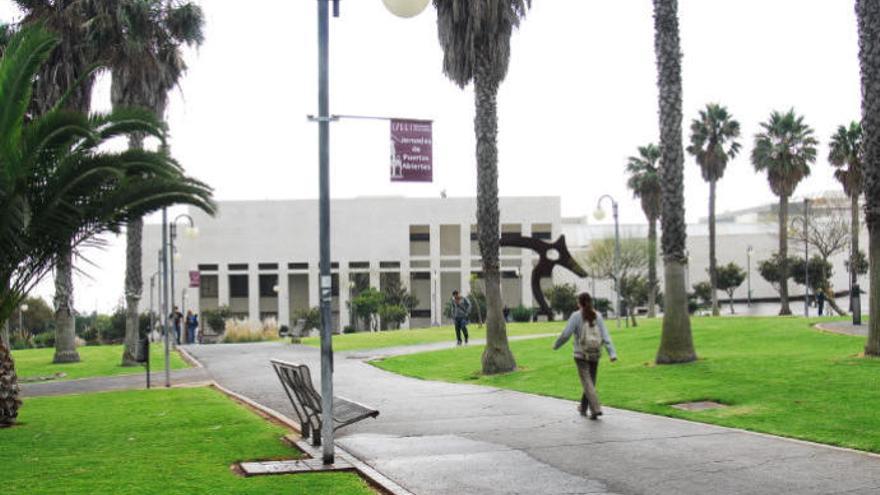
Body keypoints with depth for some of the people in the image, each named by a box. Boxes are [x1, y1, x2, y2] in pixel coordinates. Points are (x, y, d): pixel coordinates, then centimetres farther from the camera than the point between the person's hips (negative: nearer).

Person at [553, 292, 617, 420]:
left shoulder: (576, 316, -9)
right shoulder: (597, 316, 2)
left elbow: (566, 334, -12)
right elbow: (605, 336, -5)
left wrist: (556, 345, 6)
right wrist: (612, 353, -10)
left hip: (581, 354, -4)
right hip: (595, 355, 4)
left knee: (587, 383, -5)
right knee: (590, 382, 17)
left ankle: (596, 409, -20)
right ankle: (583, 408, 31)